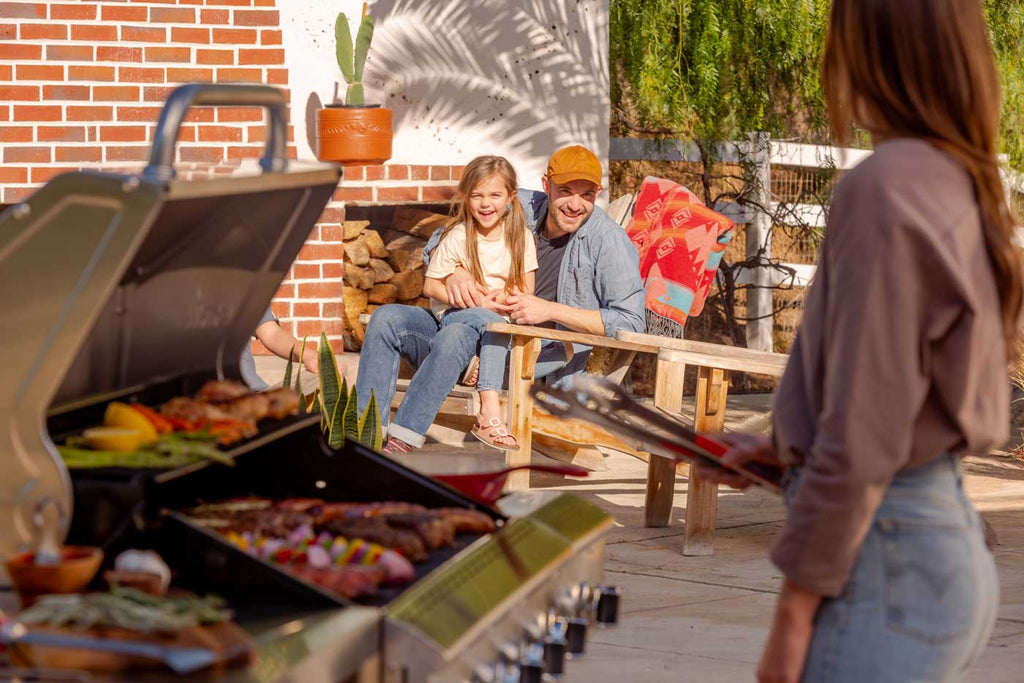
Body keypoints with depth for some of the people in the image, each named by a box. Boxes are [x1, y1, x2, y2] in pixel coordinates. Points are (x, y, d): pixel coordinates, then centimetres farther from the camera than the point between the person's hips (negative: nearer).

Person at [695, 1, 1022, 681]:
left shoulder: (888, 185, -17)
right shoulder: (960, 183, 8)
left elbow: (861, 439, -19)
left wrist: (792, 616, -14)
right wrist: (781, 447, 25)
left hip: (885, 560, -9)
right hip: (951, 537, 9)